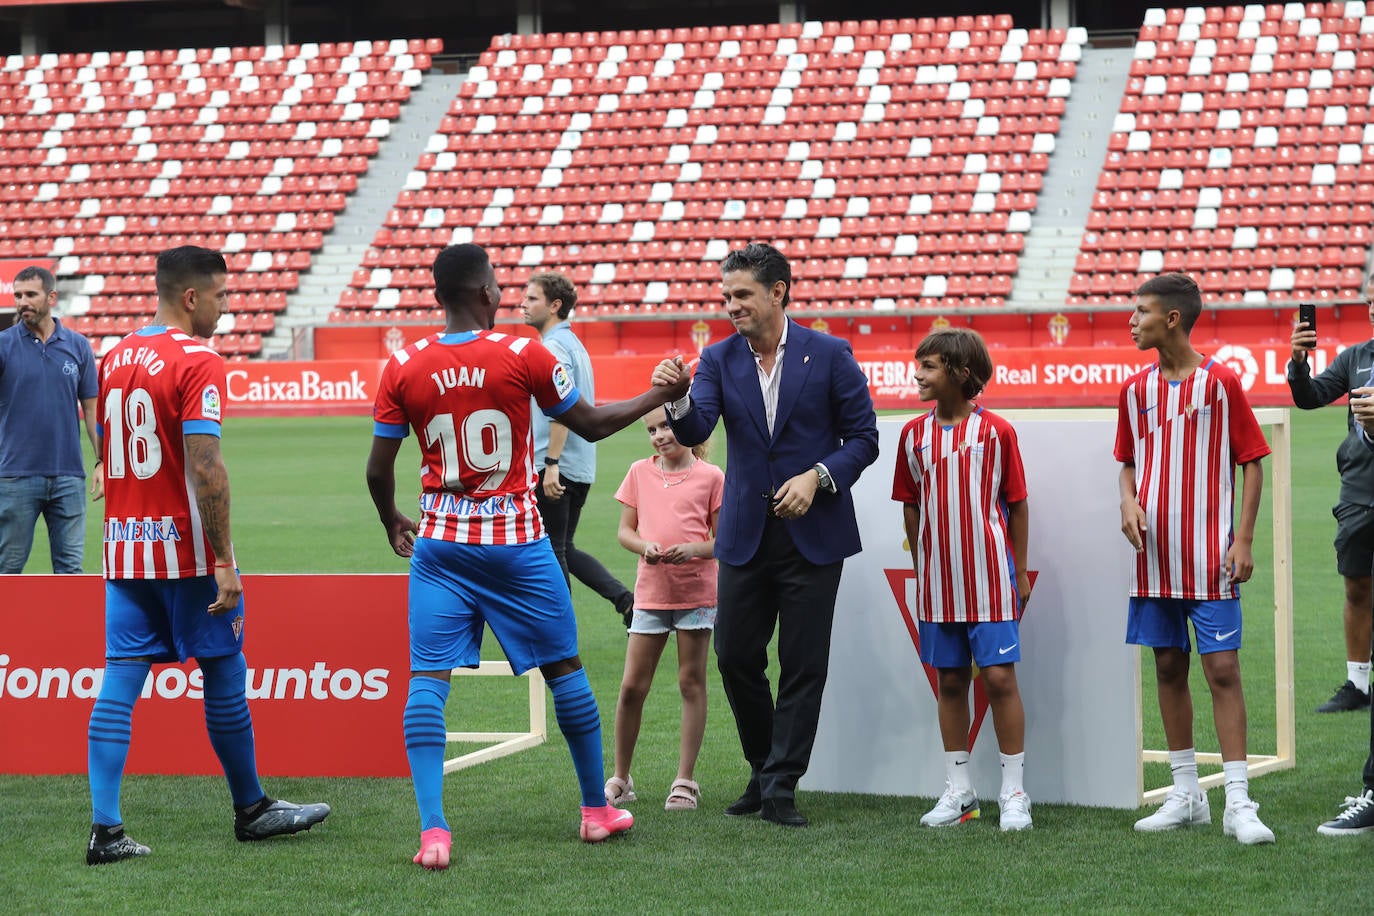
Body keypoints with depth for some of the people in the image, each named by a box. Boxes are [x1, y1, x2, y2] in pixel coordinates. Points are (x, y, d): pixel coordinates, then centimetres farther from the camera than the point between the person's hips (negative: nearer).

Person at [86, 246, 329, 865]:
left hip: (124, 544, 7)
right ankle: (250, 810, 20)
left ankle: (105, 830, -3)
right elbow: (205, 469, -20)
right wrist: (224, 562, -18)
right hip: (185, 547, -6)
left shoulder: (114, 360, 11)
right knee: (224, 675, 8)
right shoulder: (198, 362, -13)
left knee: (119, 683, 3)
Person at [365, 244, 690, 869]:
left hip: (440, 546, 1)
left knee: (427, 678, -1)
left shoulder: (403, 367, -5)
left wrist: (392, 523, 22)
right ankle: (597, 810, 25)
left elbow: (378, 471, 1)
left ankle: (432, 829, -15)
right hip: (517, 544, -1)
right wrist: (661, 396, 18)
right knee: (564, 670, 14)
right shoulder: (523, 355, -10)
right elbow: (592, 424, 2)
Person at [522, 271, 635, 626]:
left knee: (551, 553, -1)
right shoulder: (573, 343, 17)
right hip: (580, 468, 10)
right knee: (564, 549, 16)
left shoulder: (554, 346, -14)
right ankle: (624, 598, 4)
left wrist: (551, 464, -27)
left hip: (556, 468, -10)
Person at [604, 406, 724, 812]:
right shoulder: (639, 472, 7)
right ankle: (620, 778, 13)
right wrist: (645, 547, -13)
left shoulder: (711, 476, -1)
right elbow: (625, 530, 8)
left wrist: (693, 549, -19)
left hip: (697, 591, -2)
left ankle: (685, 780, 9)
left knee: (691, 682, 3)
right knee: (632, 686, 1)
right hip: (650, 591, 2)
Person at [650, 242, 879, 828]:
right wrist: (676, 402, -33)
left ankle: (781, 788, 4)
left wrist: (817, 476, -16)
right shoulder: (719, 360, 3)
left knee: (802, 666, -2)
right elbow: (695, 431, -11)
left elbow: (863, 437, -1)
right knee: (735, 658, 5)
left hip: (813, 533, -3)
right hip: (746, 533, 3)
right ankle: (764, 768, 24)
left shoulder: (829, 355, -4)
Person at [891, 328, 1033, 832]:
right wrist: (921, 568, 11)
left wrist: (1019, 572, 0)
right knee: (950, 681, 9)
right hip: (938, 580, 4)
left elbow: (1016, 505, 0)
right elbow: (911, 506, 13)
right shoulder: (914, 434, 6)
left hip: (989, 577, -4)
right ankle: (958, 789, 17)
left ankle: (1014, 793, 2)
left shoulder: (996, 431, -4)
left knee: (1000, 677, -5)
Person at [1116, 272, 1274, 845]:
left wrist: (1243, 539, -10)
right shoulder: (1135, 390, 8)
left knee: (1222, 669, -8)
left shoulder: (1221, 383, -6)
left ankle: (1238, 803, -7)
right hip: (1155, 556, 5)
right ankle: (1186, 795, 18)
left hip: (1209, 557, -5)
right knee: (1169, 667, 9)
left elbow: (1251, 462, -3)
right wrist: (1129, 501, -3)